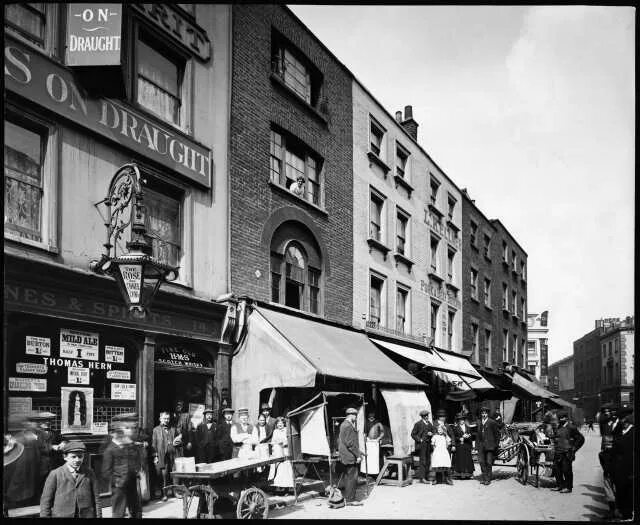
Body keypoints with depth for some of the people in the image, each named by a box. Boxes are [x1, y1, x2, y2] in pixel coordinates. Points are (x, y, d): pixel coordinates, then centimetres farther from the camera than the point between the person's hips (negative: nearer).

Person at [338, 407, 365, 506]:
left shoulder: (343, 424, 15)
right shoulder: (348, 426, -17)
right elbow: (350, 443, -21)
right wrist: (358, 455, -16)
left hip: (344, 456, 10)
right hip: (350, 457, -10)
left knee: (347, 477, 15)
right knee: (352, 478, -6)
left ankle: (347, 497, 21)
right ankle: (350, 499, -3)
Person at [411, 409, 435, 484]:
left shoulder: (430, 424, 15)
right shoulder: (418, 424, -3)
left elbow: (434, 432, 20)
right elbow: (413, 434, -3)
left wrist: (431, 434, -2)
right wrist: (419, 440, -12)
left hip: (428, 444, 6)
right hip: (421, 444, -6)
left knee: (428, 461, 7)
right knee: (423, 461, -10)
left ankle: (426, 476, 15)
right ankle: (421, 477, -10)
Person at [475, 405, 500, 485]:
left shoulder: (492, 422, -3)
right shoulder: (479, 422, 13)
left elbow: (497, 433, 0)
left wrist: (496, 444, -2)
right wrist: (477, 444, 10)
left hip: (489, 445, -4)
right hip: (481, 446, 4)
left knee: (489, 463, -2)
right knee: (481, 462, 3)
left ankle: (488, 479, 5)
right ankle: (484, 477, 14)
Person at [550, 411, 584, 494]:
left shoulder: (571, 427, -8)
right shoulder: (559, 427, 14)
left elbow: (581, 439, -5)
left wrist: (573, 449, -6)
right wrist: (555, 447, 17)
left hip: (566, 453, -7)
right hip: (558, 452, 7)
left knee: (566, 470, -2)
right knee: (557, 469, 9)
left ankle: (568, 487, 7)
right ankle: (560, 485, 21)